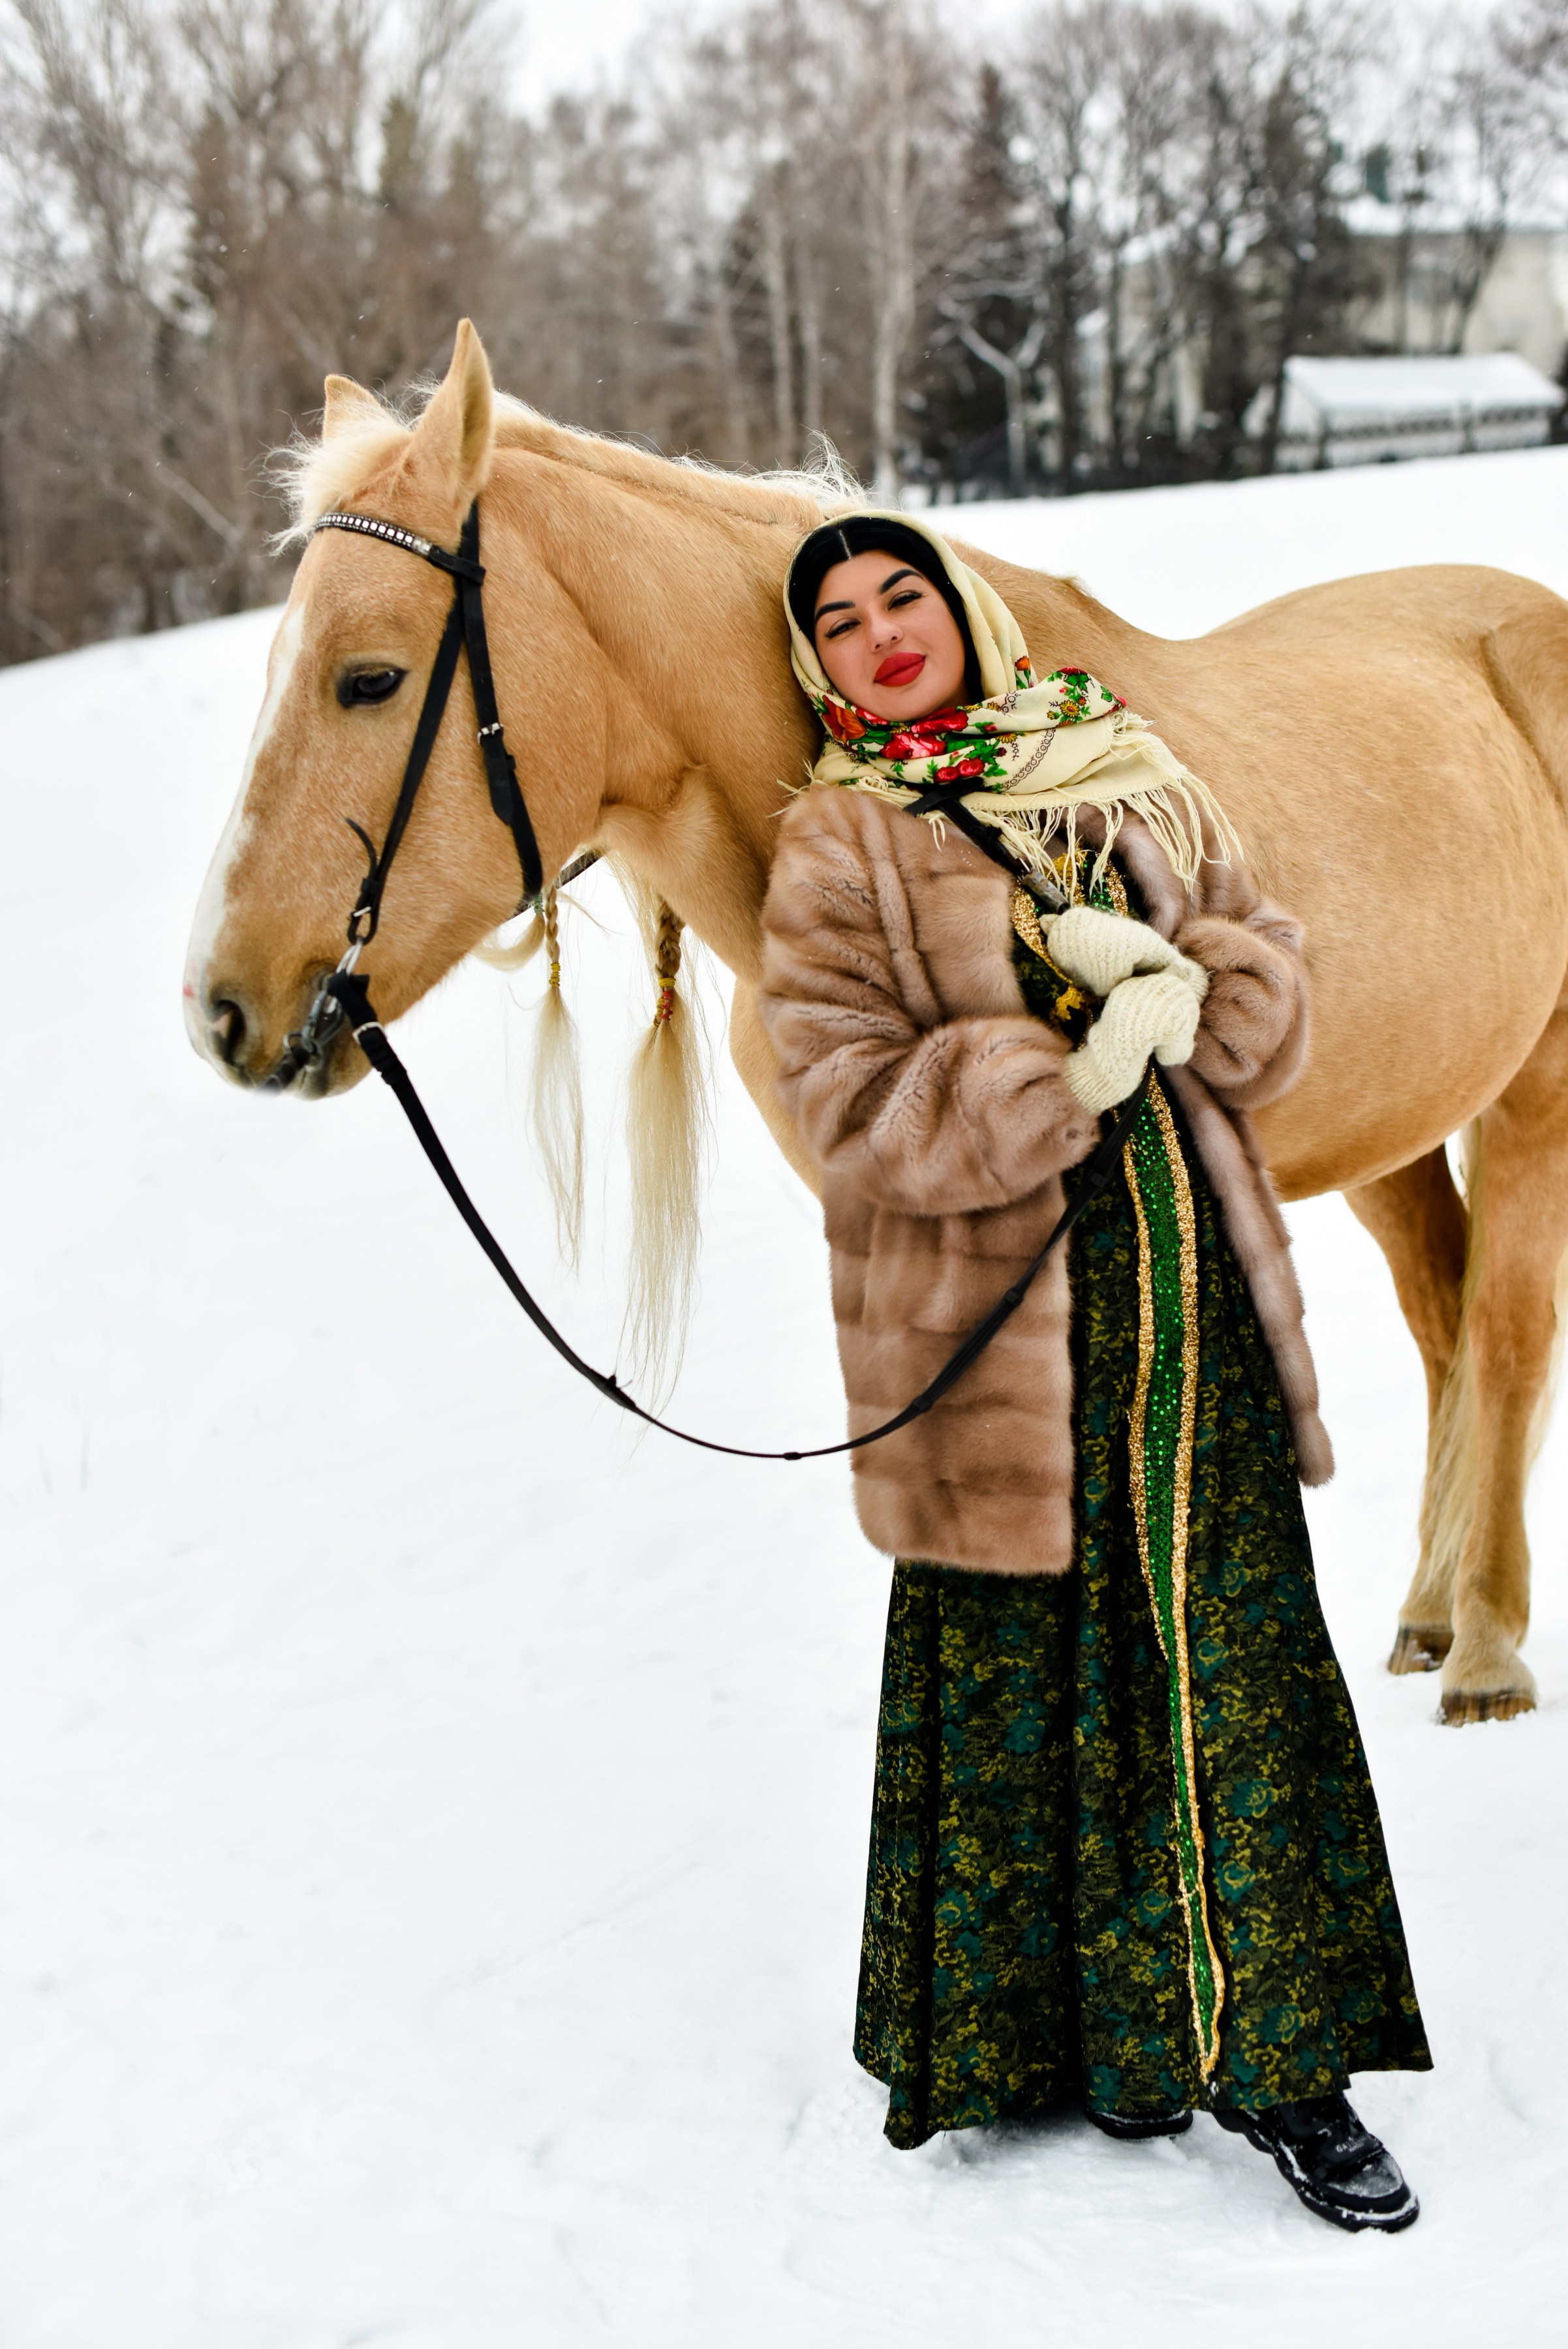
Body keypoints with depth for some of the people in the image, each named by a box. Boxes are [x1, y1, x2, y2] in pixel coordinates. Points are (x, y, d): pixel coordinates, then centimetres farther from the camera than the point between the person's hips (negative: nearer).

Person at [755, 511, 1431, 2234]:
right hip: (1001, 1316, -4)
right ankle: (1083, 2033, 21)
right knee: (1032, 1672, 4)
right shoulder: (837, 847, -2)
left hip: (1198, 1279, 4)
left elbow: (1270, 973, 11)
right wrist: (1067, 1072, -23)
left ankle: (1280, 2058, 14)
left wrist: (1174, 983, -12)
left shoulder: (1126, 772, 10)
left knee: (1242, 1660, 5)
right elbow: (854, 1101, -12)